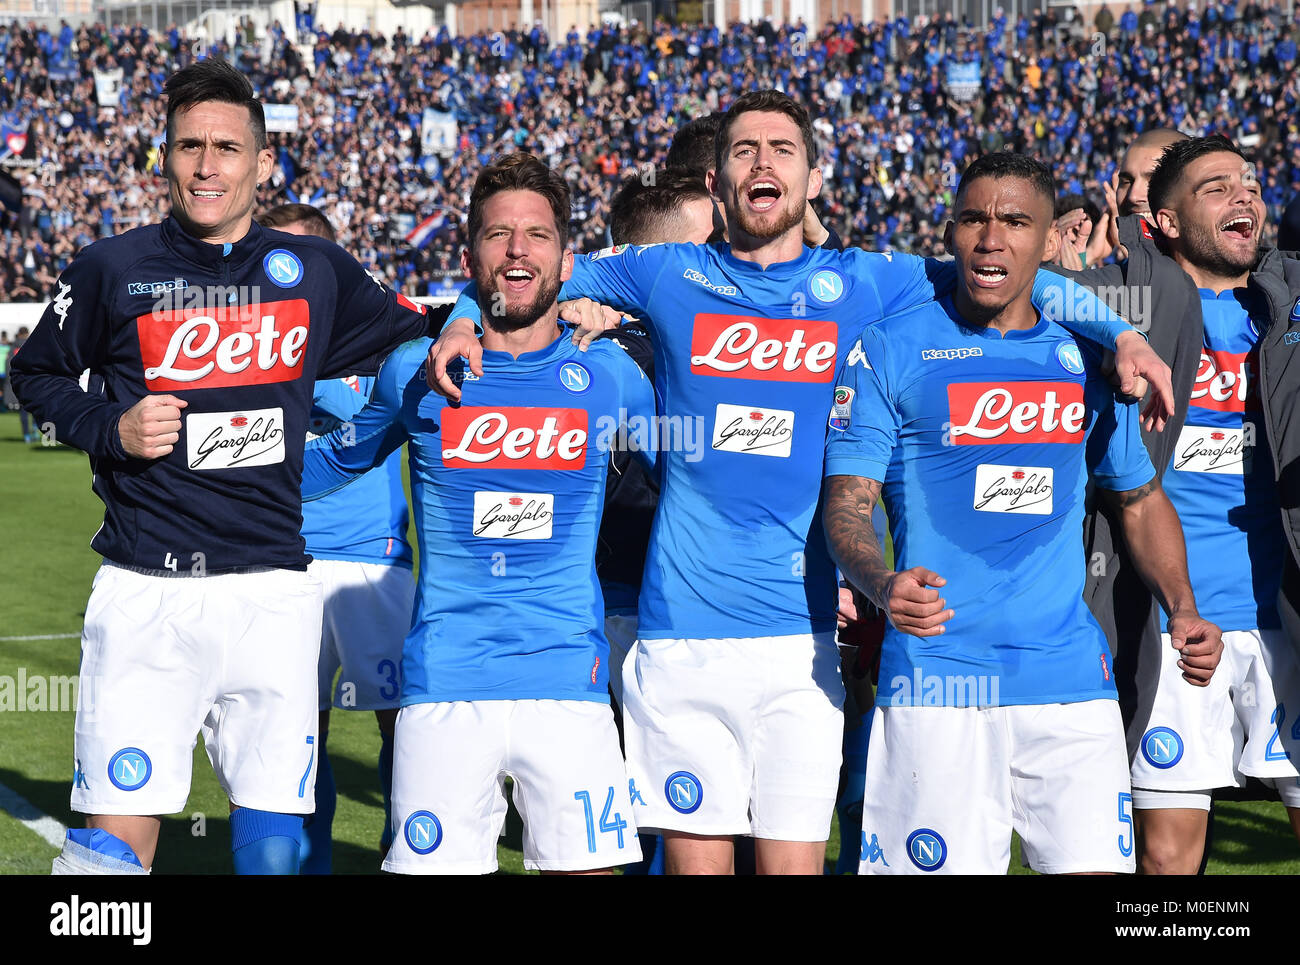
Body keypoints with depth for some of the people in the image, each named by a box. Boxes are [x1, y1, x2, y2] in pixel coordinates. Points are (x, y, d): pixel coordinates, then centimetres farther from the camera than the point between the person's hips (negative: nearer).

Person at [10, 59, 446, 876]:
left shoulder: (316, 271, 8)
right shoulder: (112, 271, 2)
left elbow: (415, 335, 22)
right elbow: (36, 373, 15)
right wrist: (110, 428, -3)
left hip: (273, 593, 2)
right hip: (147, 593, -2)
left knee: (274, 846, 2)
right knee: (117, 839, -9)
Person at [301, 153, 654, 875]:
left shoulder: (609, 377, 6)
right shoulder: (414, 373, 6)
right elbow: (334, 462, 24)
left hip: (569, 681, 0)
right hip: (444, 686, 0)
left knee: (583, 866, -4)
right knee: (435, 866, -3)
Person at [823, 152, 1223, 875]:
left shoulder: (1087, 358, 13)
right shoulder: (892, 351, 1)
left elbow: (1140, 498, 23)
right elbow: (848, 501, -3)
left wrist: (1184, 611, 8)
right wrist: (884, 584, -24)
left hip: (1073, 680, 3)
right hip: (938, 672, -3)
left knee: (1095, 864, -4)